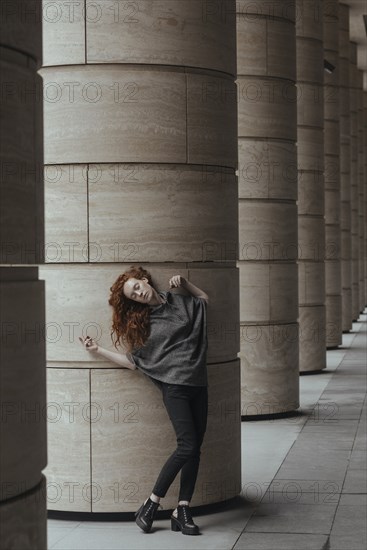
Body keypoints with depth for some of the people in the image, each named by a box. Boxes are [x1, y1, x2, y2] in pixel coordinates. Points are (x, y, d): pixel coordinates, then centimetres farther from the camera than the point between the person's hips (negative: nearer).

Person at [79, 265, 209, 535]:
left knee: (195, 449, 0)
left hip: (198, 384, 4)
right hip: (174, 385, -4)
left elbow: (206, 299, 30)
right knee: (187, 446, -17)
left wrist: (184, 283, 14)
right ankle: (152, 504, -5)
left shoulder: (182, 303, 12)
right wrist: (98, 349, 3)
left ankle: (182, 511, 5)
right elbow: (132, 360, 6)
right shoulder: (140, 322, 4)